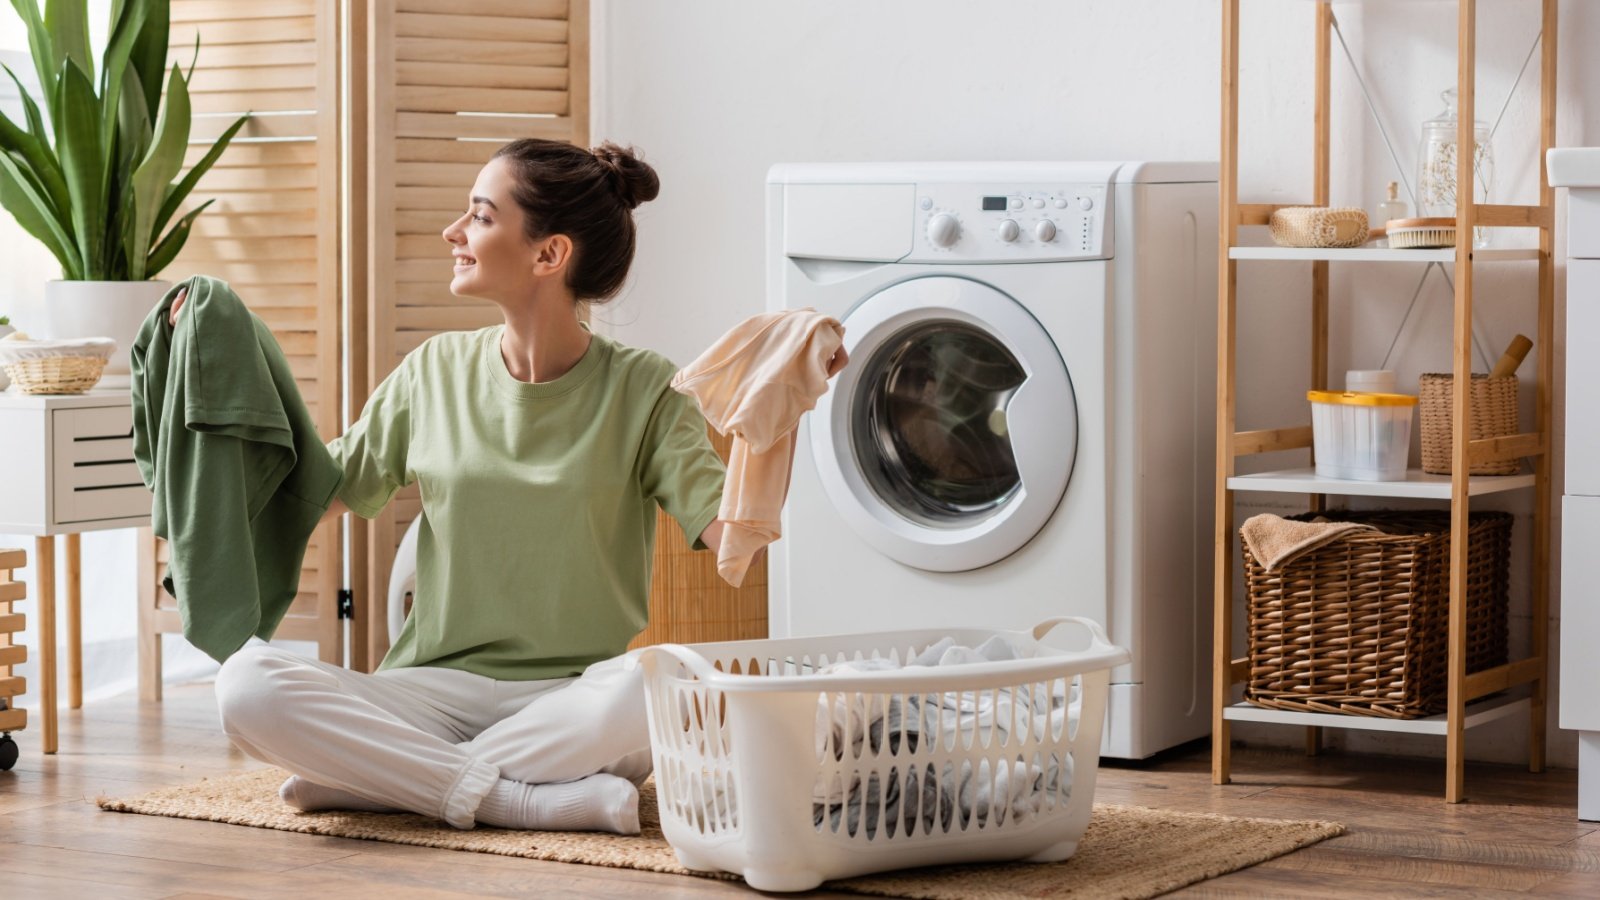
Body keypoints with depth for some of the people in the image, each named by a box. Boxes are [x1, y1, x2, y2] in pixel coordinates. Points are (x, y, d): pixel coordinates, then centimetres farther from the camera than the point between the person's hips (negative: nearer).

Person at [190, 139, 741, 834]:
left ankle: (393, 776, -22)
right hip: (438, 690, 2)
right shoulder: (436, 372, 10)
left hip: (576, 699, -2)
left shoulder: (639, 390, 0)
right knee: (248, 684, -25)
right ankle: (526, 797, -25)